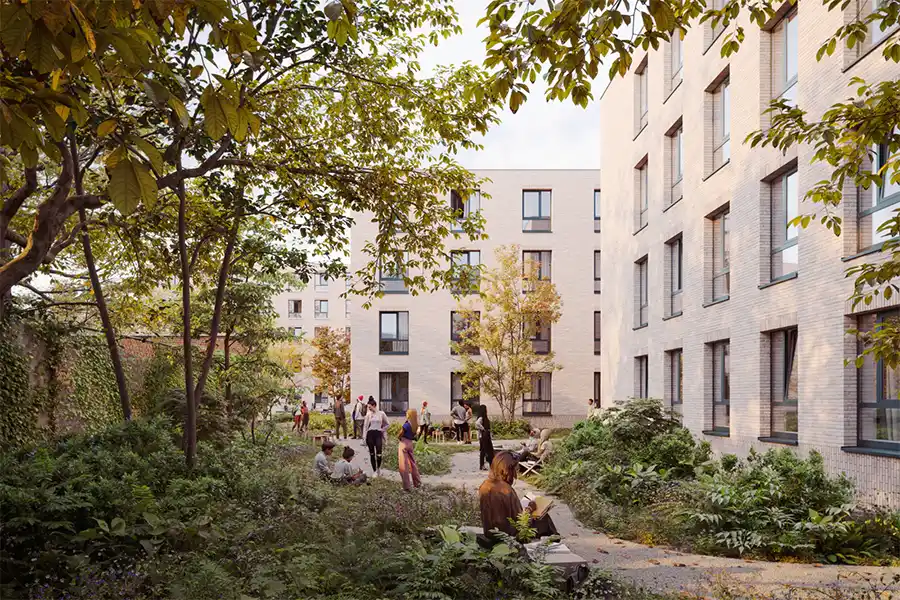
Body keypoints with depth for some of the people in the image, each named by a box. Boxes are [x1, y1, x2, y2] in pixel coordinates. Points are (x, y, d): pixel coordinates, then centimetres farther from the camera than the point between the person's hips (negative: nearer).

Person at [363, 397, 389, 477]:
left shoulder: (381, 413, -1)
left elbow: (387, 424, 11)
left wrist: (382, 429, 0)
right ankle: (375, 471, 13)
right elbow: (365, 426, 7)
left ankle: (378, 468, 17)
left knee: (379, 454, -9)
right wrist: (364, 437, 2)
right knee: (372, 454, 3)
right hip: (370, 434, 2)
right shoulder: (368, 414, 4)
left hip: (378, 434, -2)